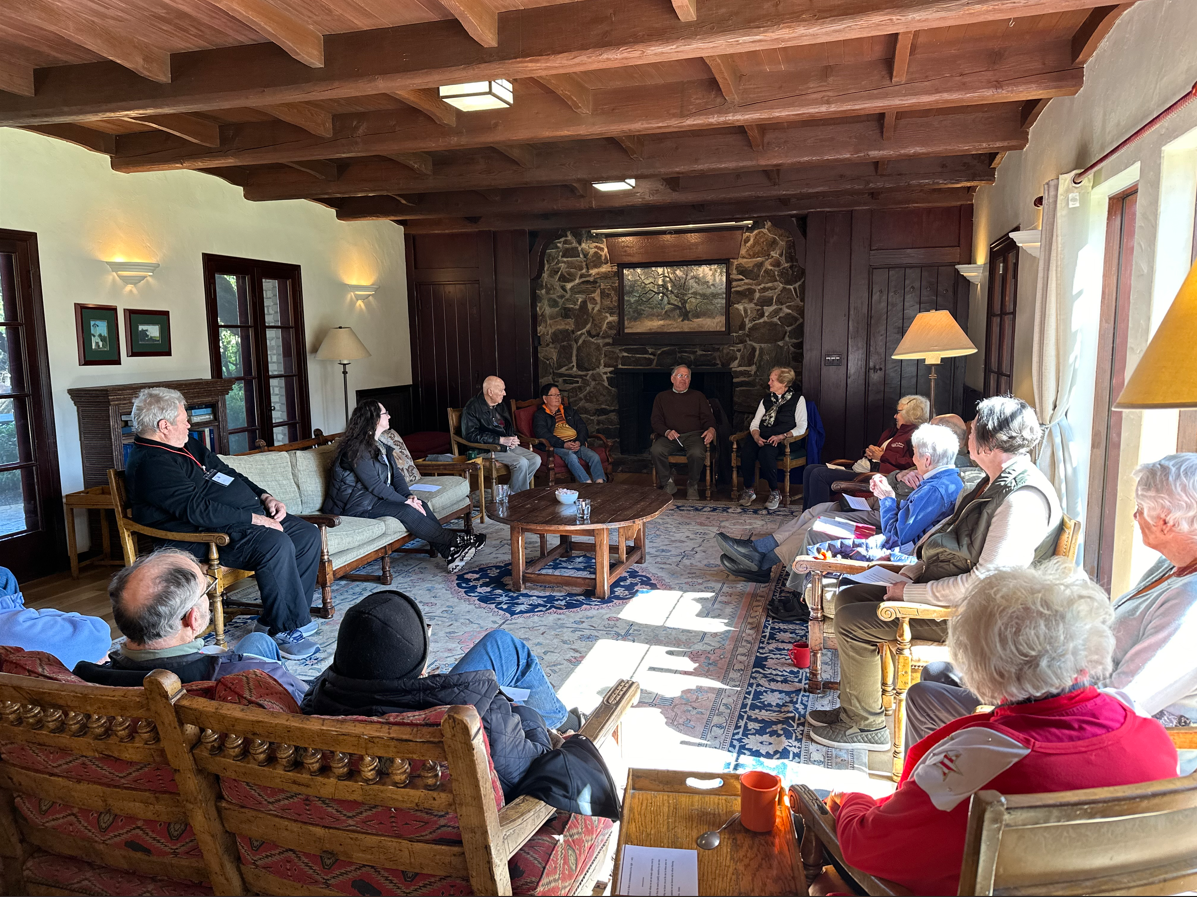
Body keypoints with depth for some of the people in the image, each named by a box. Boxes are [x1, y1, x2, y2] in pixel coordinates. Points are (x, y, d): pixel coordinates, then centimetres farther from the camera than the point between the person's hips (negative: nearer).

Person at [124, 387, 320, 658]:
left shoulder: (188, 445, 17)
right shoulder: (150, 464, -14)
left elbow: (228, 473, 25)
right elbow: (197, 509, -24)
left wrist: (264, 497, 9)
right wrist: (253, 519, -22)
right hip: (207, 536, -10)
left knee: (308, 534, -1)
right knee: (276, 544, -33)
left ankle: (276, 617, 5)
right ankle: (285, 630, -19)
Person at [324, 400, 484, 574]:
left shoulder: (382, 446, 13)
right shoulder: (357, 449, -17)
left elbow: (396, 475, 7)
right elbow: (374, 485, -21)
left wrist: (409, 496, -12)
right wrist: (405, 501, -20)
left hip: (377, 498, 9)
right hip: (357, 505, -8)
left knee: (420, 505, -15)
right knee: (407, 512, -27)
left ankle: (451, 553, -24)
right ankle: (454, 541, -20)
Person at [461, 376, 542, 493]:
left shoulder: (501, 405, 16)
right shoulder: (472, 408, -9)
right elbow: (470, 435, -18)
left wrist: (512, 439, 3)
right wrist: (501, 440, -21)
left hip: (507, 445, 8)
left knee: (536, 459, -8)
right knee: (521, 462, -27)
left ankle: (509, 491, -2)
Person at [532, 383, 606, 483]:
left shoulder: (569, 411, 28)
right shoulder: (539, 415, 11)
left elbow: (582, 427, 17)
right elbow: (542, 434, -6)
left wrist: (579, 442, -6)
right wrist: (564, 444, -19)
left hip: (577, 444, 5)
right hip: (558, 447, -5)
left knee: (594, 456, -24)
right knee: (571, 457, -37)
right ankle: (588, 483, -46)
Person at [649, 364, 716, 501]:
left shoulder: (698, 396, 20)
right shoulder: (662, 397, 19)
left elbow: (708, 418, 12)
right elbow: (656, 421, 10)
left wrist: (711, 429, -13)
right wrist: (667, 432, -12)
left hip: (693, 435, 0)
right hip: (670, 436, 1)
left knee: (697, 453, -35)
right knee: (656, 450, -32)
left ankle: (692, 485, -7)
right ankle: (667, 483, -11)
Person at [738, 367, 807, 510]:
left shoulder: (797, 399, 7)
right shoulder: (767, 399, 21)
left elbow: (801, 427, -1)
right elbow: (754, 423, 14)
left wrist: (782, 436, -17)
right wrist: (756, 437, -9)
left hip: (784, 440, -4)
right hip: (762, 438, 4)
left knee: (765, 453, -36)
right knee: (747, 450, -30)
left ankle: (774, 492, -20)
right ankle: (749, 490, -15)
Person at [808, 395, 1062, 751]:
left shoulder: (1021, 499, -26)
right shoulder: (996, 483, 8)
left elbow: (985, 584, -28)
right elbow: (948, 538, 17)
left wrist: (911, 593, -20)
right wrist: (909, 575, 5)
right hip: (942, 587, 10)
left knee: (853, 622, -14)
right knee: (847, 598, 8)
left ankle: (865, 725, 5)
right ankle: (855, 707, 18)